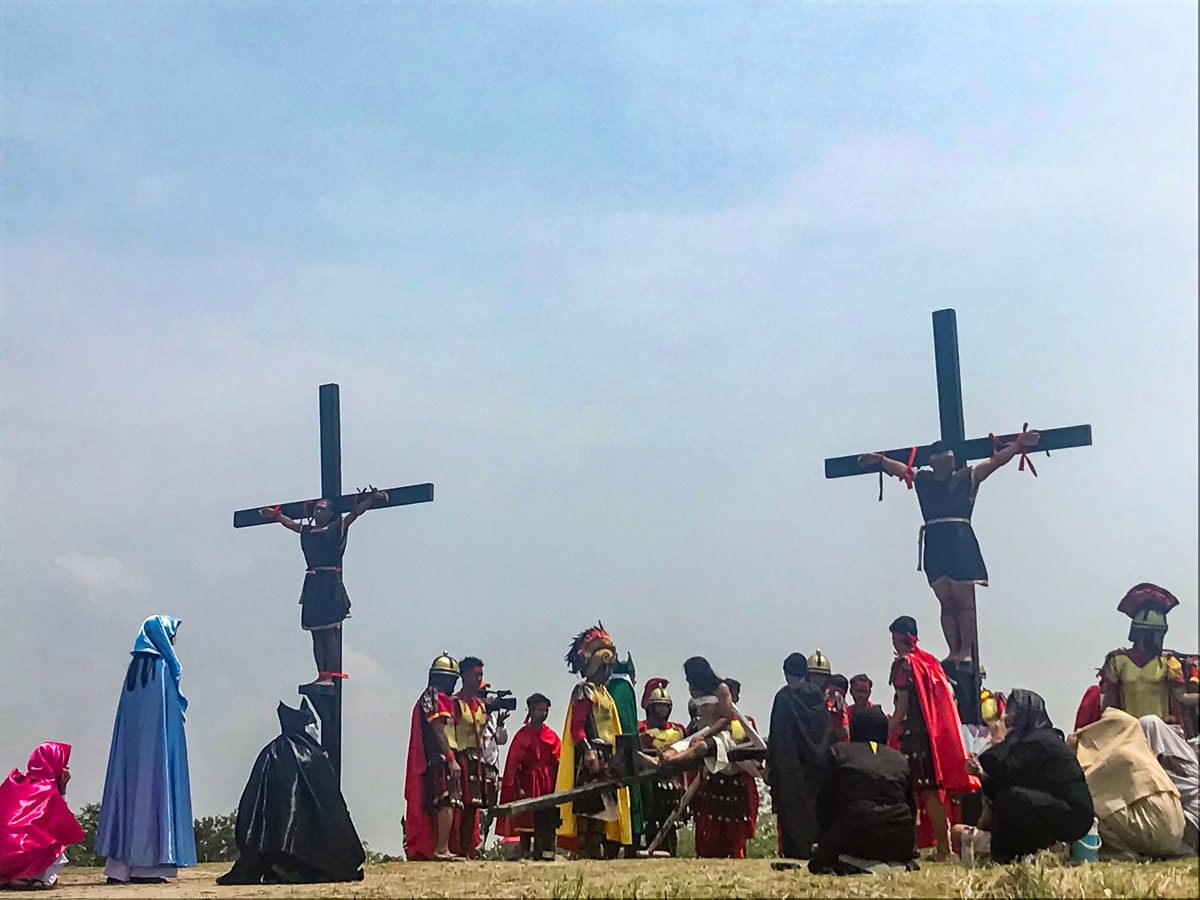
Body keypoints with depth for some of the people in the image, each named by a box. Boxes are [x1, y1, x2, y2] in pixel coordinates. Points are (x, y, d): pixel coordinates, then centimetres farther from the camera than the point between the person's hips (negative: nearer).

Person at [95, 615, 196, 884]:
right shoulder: (162, 667, -8)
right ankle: (145, 864, -6)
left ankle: (120, 864, 5)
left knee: (130, 784, 7)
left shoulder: (134, 667, 12)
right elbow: (169, 711, -10)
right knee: (153, 785, -5)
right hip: (156, 743, -7)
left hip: (131, 744, 7)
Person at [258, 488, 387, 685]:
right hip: (312, 585, 6)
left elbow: (356, 512, -1)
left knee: (329, 631, -10)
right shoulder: (306, 531, 18)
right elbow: (287, 522, 33)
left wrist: (373, 498, -8)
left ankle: (330, 676, -14)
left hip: (330, 584, -6)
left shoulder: (337, 528, 5)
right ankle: (321, 675, 5)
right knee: (316, 633, 4)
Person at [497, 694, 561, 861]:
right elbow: (514, 762, -3)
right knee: (527, 818, -1)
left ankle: (544, 852, 3)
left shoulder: (550, 735, 9)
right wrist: (517, 787, -10)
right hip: (529, 781, -3)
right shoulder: (523, 734, -1)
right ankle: (524, 852, 3)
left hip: (548, 782, 3)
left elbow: (558, 761, 9)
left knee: (547, 819, 0)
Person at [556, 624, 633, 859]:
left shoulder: (604, 693, 20)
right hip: (591, 758, -10)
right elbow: (576, 728, -15)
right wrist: (589, 753, -25)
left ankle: (603, 854, 12)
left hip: (606, 759, 10)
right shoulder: (584, 692, -6)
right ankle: (588, 854, -13)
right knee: (591, 811, -12)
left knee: (606, 809, 9)